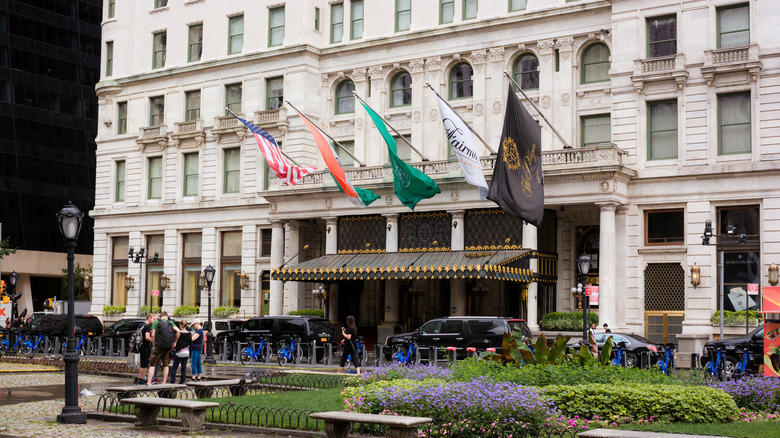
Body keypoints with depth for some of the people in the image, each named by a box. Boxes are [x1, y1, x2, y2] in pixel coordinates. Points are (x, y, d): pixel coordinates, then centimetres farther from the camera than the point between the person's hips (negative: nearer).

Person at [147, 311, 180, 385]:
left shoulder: (156, 322, 2)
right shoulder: (170, 323, 10)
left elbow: (153, 335, -6)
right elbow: (178, 331, -2)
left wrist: (153, 345, 3)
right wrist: (175, 342, 7)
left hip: (159, 346, -3)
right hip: (168, 347, 3)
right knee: (166, 365, 13)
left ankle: (149, 383, -5)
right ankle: (164, 383, 13)